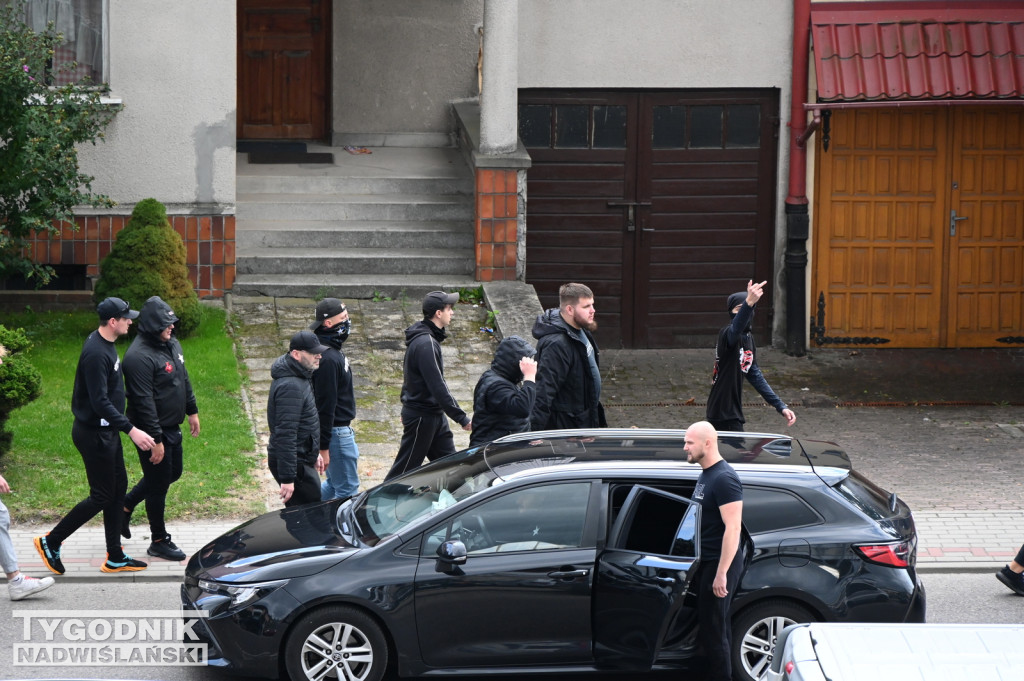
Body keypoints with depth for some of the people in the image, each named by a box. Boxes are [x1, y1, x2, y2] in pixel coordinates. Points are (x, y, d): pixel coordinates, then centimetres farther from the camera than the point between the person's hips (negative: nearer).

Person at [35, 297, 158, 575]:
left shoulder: (105, 344, 6)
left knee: (118, 487, 14)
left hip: (106, 430, 10)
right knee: (102, 496, -1)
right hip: (94, 434, -10)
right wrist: (131, 430, -30)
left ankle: (115, 557, 22)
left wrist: (125, 427, 23)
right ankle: (51, 542, 11)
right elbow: (100, 402, -29)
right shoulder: (96, 354, -26)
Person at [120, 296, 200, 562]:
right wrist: (156, 440, -25)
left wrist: (192, 410, 21)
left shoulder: (171, 343, 4)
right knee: (159, 482, 3)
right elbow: (144, 402, -26)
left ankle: (125, 506, 37)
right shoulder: (139, 356, -26)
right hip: (153, 430, -9)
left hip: (171, 427, 9)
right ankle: (159, 541, 18)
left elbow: (184, 379, 19)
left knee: (173, 472, 22)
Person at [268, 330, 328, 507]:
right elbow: (285, 434, -28)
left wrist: (313, 453, 29)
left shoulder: (301, 376, 10)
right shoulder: (290, 387, -25)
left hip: (302, 459, 10)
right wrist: (287, 478, -28)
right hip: (294, 464, -10)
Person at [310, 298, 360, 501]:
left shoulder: (334, 351, 10)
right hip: (336, 431, -10)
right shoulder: (328, 359, -24)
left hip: (341, 428, 10)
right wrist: (323, 447, -23)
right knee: (348, 488, -2)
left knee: (335, 484, 21)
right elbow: (324, 405, -25)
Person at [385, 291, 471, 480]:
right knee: (406, 467, 0)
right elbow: (437, 386, -26)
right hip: (421, 416, -10)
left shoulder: (428, 338, 9)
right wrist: (462, 418, -24)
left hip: (434, 414, 10)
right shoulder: (425, 344, -23)